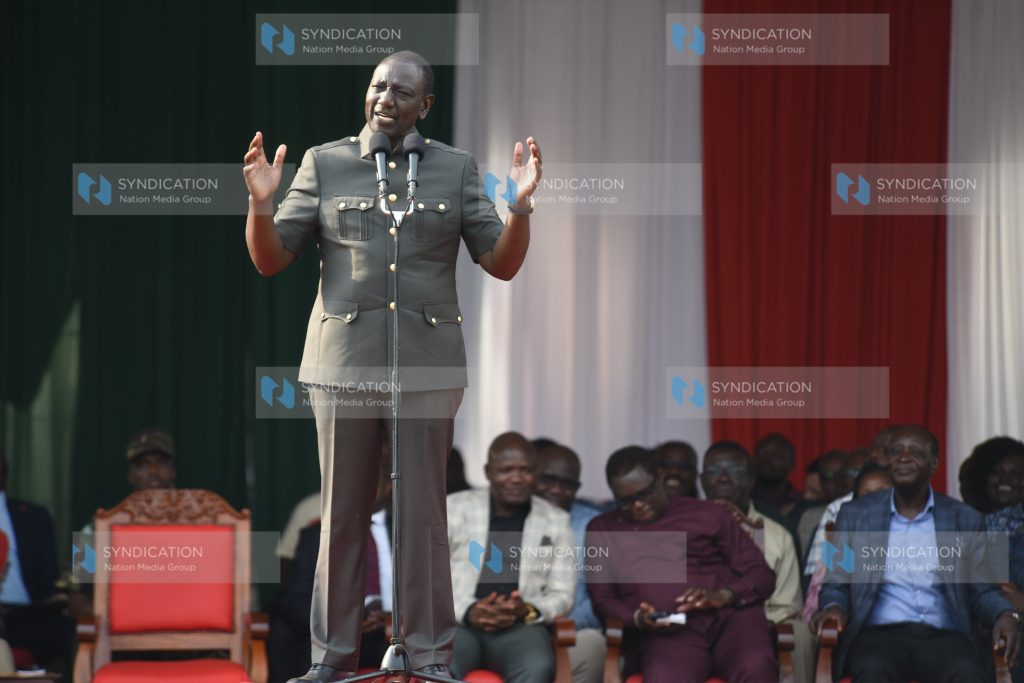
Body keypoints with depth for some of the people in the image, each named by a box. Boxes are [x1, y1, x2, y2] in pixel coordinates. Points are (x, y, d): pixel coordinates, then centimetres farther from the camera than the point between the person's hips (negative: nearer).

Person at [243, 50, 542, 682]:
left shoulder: (456, 169, 5)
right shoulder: (324, 164, 4)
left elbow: (502, 264, 4)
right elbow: (270, 260, 3)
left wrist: (521, 206, -13)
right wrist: (261, 202, -15)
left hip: (427, 367, 0)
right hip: (345, 362, 0)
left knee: (424, 516, 1)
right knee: (341, 516, 3)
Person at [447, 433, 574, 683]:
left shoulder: (556, 520, 14)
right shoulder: (455, 508, 11)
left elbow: (562, 594, 12)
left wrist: (527, 610, -11)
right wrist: (467, 611, -13)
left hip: (520, 627, 1)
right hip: (456, 621, -1)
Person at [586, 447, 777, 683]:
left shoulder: (709, 514, 19)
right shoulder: (602, 530, 24)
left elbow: (762, 575, 13)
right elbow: (602, 600, 16)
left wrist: (723, 596, -9)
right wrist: (636, 618, -7)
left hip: (731, 617, 1)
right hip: (664, 633, 0)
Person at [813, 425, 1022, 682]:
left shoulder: (965, 520, 15)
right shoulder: (855, 515, 15)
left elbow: (982, 592, 16)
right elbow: (836, 585, 16)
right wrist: (833, 608, -9)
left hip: (943, 636, 1)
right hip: (879, 634, 0)